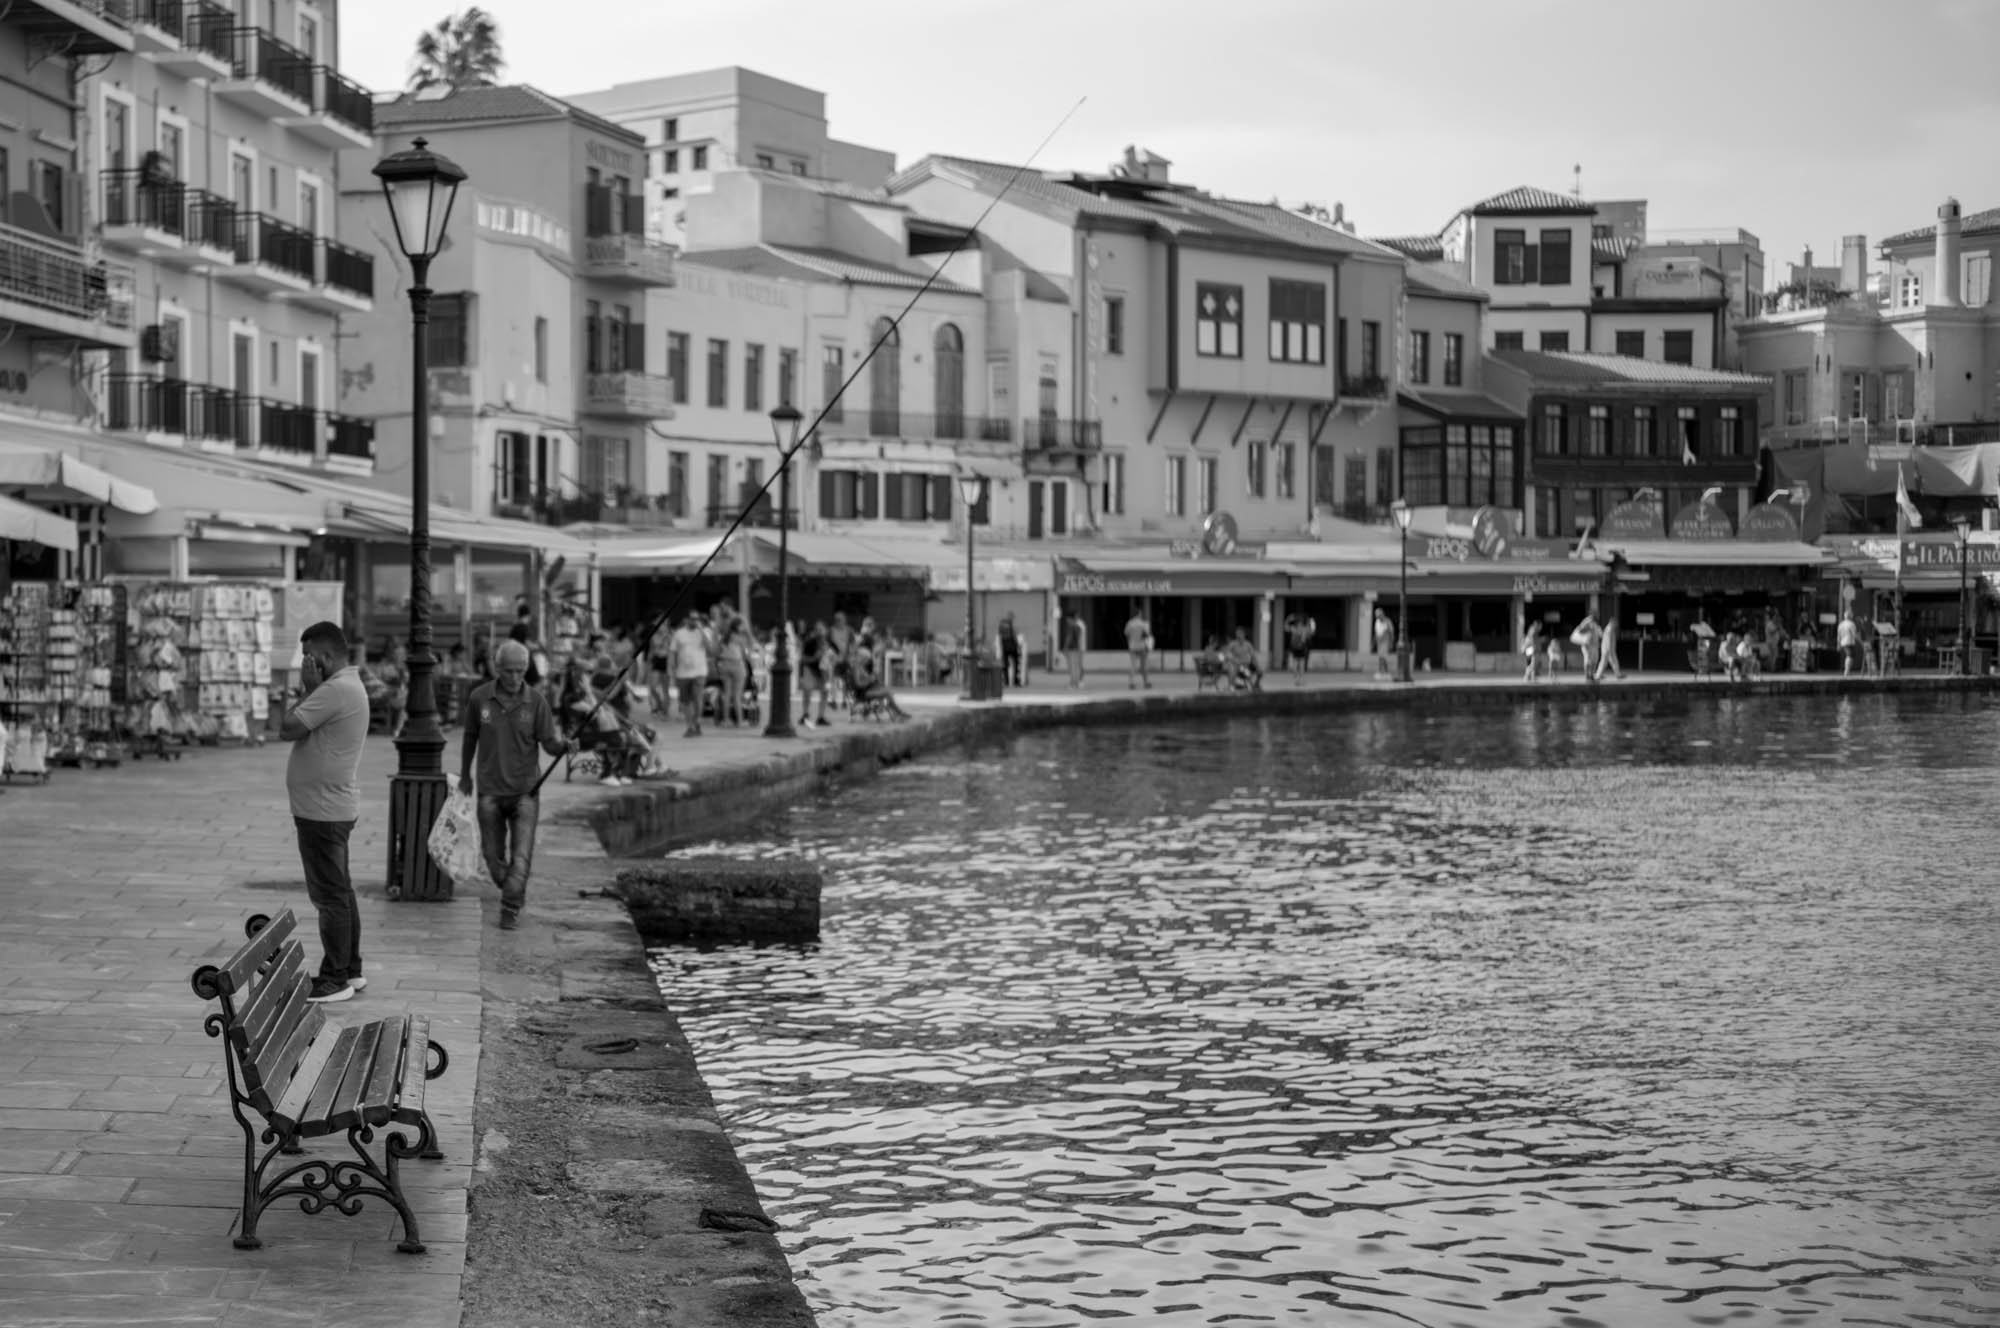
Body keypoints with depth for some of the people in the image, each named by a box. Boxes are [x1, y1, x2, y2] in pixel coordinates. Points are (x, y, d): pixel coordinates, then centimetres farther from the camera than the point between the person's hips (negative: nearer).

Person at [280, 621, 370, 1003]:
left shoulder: (335, 690, -20)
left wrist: (308, 689, -12)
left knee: (330, 894, -5)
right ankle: (350, 969, 24)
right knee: (339, 891, 16)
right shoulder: (349, 685, 14)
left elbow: (288, 729, -20)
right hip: (334, 807, 11)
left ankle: (335, 979, -1)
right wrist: (311, 690, 4)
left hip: (323, 811, -11)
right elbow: (308, 729, 15)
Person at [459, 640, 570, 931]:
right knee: (493, 856, 8)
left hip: (524, 790, -1)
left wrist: (563, 745, -29)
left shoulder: (537, 702, -7)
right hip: (489, 790, 2)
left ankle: (511, 910, 0)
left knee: (521, 855, -10)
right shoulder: (480, 698, -4)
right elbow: (470, 737, 11)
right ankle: (513, 893, 33)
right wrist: (464, 774, 22)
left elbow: (549, 744, -6)